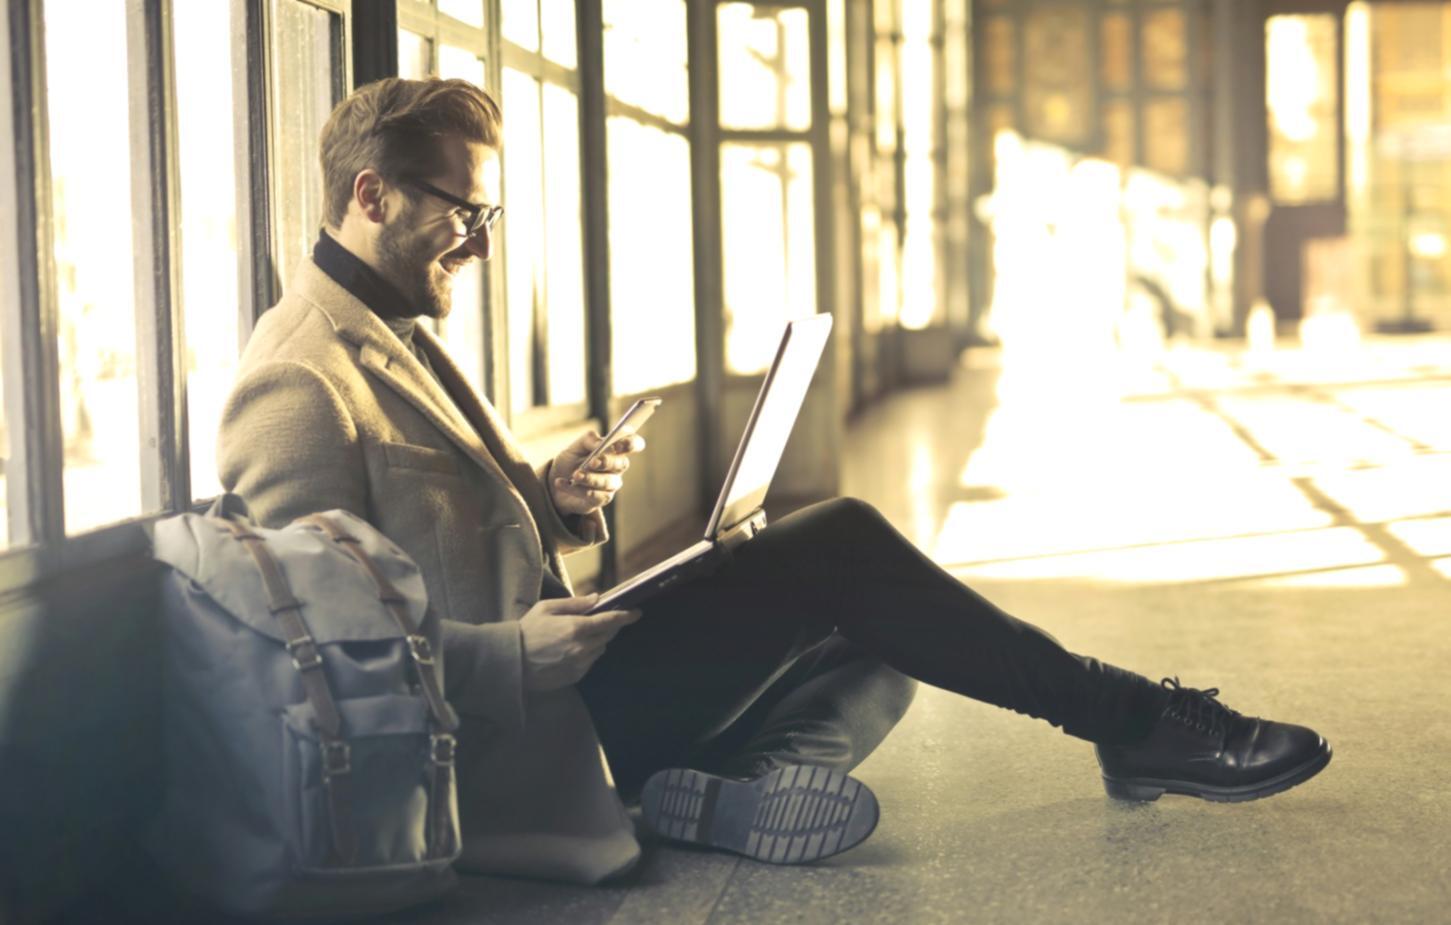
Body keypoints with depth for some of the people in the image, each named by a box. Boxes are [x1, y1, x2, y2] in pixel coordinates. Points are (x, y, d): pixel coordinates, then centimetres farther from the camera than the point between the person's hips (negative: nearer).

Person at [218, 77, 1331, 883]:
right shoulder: (299, 383, -14)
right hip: (505, 727, -11)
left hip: (534, 682, 11)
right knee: (842, 549, -14)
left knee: (869, 650, 6)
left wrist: (547, 503, 4)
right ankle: (1130, 717, -4)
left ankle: (745, 784, -22)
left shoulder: (395, 340, 19)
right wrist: (522, 646, -25)